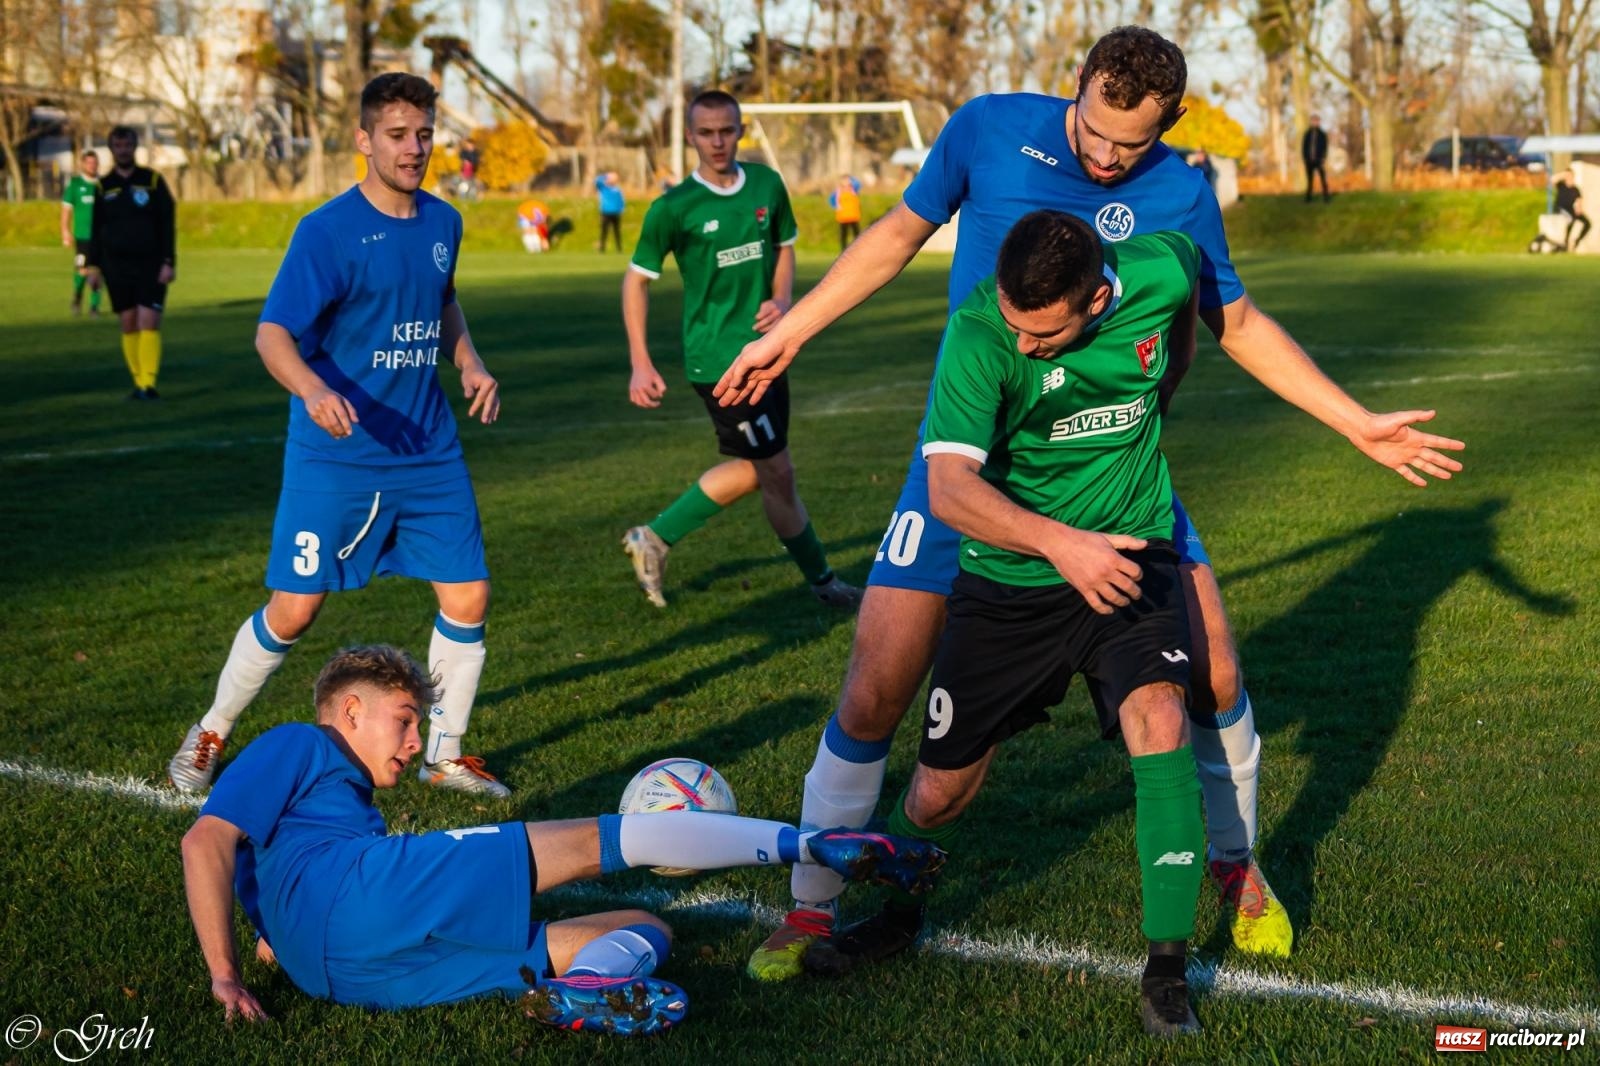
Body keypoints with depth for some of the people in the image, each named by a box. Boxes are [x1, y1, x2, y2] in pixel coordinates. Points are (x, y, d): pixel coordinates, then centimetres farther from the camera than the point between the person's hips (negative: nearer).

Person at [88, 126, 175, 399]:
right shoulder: (103, 186, 7)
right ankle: (138, 383, 9)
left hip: (150, 265, -2)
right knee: (128, 325, 3)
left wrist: (169, 262, -6)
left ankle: (148, 383, -13)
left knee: (149, 323, -12)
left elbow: (168, 223, 0)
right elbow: (96, 229, 11)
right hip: (116, 267, 2)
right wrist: (93, 265, 6)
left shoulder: (152, 180, 1)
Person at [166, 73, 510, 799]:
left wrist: (470, 364, 8)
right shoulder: (326, 232, -14)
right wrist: (313, 390, -38)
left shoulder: (442, 223, 6)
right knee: (294, 609, -2)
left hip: (429, 452, 5)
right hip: (335, 457, -5)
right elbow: (272, 334, -18)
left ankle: (445, 754, 19)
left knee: (468, 597, 1)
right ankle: (210, 736, 20)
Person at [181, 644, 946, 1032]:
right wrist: (224, 976, -9)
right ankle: (809, 846, -9)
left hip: (367, 973, 8)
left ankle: (585, 992, -32)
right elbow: (206, 840, -1)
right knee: (597, 842, -8)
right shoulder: (295, 748, 17)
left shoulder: (336, 801, 42)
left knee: (646, 929, 3)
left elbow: (273, 945, 33)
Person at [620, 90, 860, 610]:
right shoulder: (674, 207, -12)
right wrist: (640, 363, -10)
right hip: (717, 357, -7)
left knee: (754, 468, 16)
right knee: (776, 471, 0)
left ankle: (656, 538, 27)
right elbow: (636, 279, -4)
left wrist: (781, 301, -3)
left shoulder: (767, 185, 2)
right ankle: (821, 578, 17)